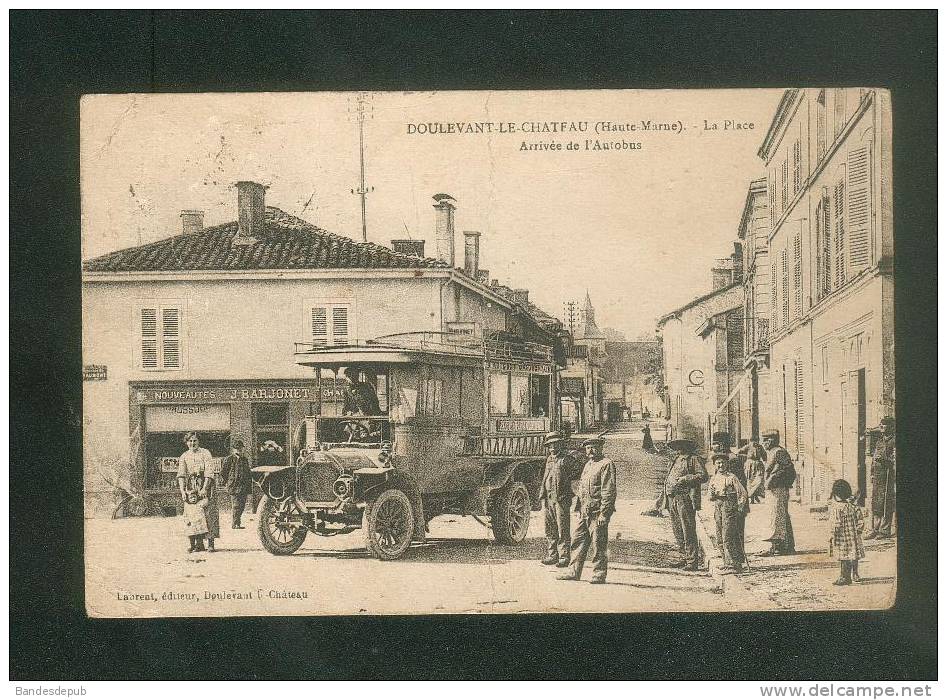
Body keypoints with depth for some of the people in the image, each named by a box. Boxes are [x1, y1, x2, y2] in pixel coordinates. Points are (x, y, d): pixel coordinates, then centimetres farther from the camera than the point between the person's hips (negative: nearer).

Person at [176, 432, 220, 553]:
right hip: (191, 487, 4)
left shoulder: (205, 453, 0)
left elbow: (209, 473, -9)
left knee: (209, 513, -9)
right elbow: (181, 475, 0)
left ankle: (210, 542, -9)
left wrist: (204, 488, -18)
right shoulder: (184, 457, 10)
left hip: (206, 484, -4)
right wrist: (182, 491, -13)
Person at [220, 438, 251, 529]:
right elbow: (222, 473, -1)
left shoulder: (245, 460, 16)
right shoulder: (229, 459, -3)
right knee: (236, 506, -8)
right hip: (234, 486, -6)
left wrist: (248, 487, 18)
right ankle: (234, 524, -2)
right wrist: (226, 484, -5)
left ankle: (237, 523, 18)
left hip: (244, 487, 6)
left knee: (242, 505, 7)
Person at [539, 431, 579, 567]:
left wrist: (567, 479, -9)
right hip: (549, 498, 7)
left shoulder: (567, 458, -5)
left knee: (562, 530, -5)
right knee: (550, 529, 11)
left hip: (561, 499, -7)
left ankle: (564, 557, -2)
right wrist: (542, 497, 16)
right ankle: (551, 555, 20)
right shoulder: (549, 459, 17)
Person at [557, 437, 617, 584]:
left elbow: (609, 491, -15)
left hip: (598, 512, -9)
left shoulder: (606, 464, -9)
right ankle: (574, 572, 14)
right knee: (578, 541, 9)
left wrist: (603, 513, -19)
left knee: (598, 544, -3)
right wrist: (579, 508, 17)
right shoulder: (588, 465, 19)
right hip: (584, 512, 9)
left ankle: (599, 574, 5)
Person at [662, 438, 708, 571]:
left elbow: (703, 476, -11)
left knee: (688, 531, -9)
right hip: (673, 499, 8)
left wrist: (684, 479, -18)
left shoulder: (693, 459, -2)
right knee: (677, 531, 10)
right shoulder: (675, 460, 22)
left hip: (686, 499, -8)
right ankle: (685, 557, 19)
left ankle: (692, 561, -6)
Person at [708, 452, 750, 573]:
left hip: (730, 509, -7)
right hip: (718, 509, 7)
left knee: (727, 538, -13)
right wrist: (712, 494, -8)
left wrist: (739, 510, -9)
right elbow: (709, 496, 16)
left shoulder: (732, 478, -5)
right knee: (720, 539, 9)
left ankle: (732, 565, -13)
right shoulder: (714, 479, 13)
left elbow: (742, 493, -5)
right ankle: (728, 563, 19)